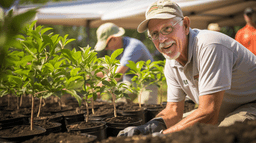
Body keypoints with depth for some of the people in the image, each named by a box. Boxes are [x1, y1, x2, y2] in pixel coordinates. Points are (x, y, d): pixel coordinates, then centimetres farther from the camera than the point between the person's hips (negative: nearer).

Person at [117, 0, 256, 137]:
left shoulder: (209, 46, -30)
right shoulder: (171, 65, -2)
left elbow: (208, 114, -33)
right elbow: (173, 111, 2)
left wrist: (161, 135, -28)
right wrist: (152, 125, -19)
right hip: (222, 112, 7)